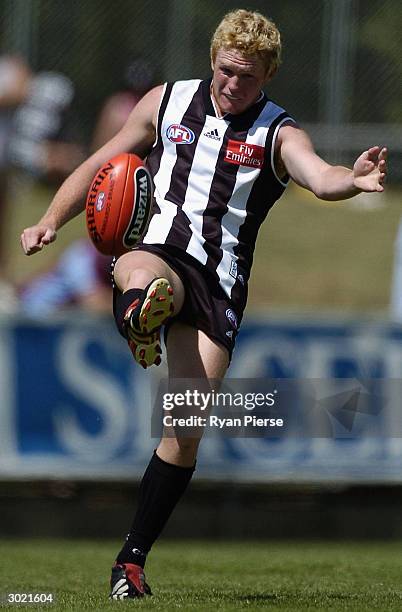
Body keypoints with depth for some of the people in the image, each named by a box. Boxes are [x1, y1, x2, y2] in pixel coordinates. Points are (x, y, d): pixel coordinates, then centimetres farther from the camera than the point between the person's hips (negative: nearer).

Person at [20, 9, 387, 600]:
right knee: (144, 274, -40)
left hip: (220, 281, -1)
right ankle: (140, 326, -76)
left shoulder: (278, 133, 3)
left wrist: (353, 180, -42)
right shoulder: (167, 102, 11)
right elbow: (98, 165, 20)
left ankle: (133, 557, 7)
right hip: (158, 255, 1)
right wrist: (51, 221, 5)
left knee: (186, 432, -5)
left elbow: (320, 177, -18)